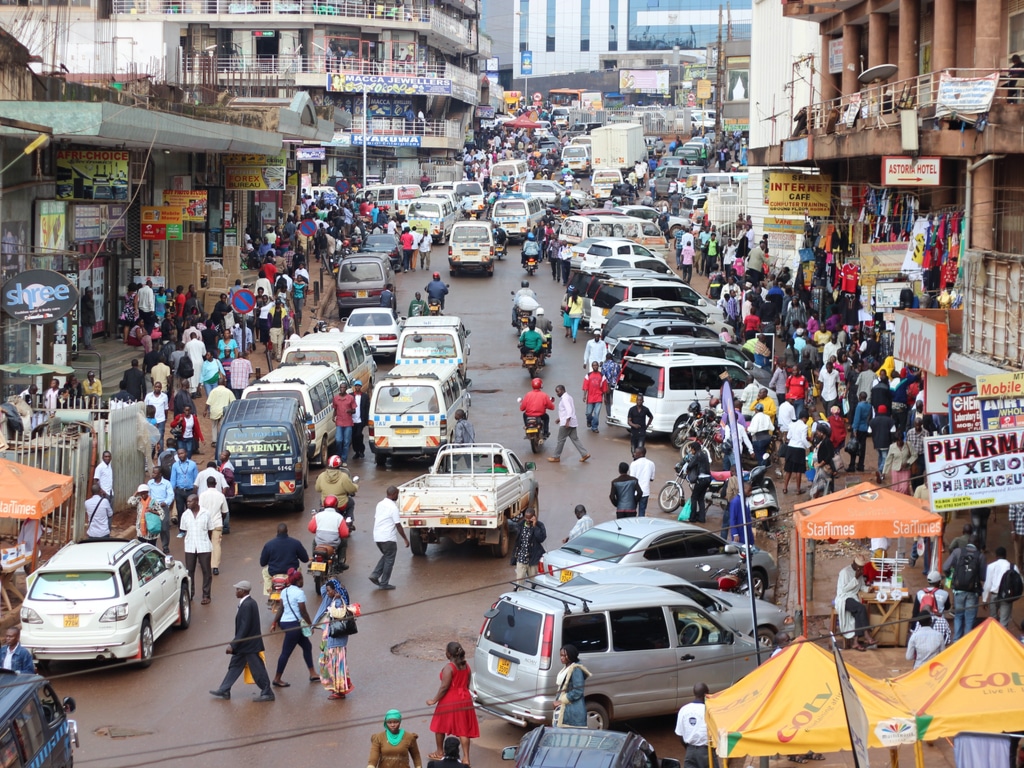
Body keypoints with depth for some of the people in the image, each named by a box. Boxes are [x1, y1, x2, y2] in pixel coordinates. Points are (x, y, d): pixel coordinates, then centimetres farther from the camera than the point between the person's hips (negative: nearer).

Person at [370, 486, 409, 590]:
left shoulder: (380, 504, 8)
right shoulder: (393, 507, -16)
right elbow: (398, 525, -16)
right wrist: (405, 539, -8)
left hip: (377, 537, 8)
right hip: (388, 538, -8)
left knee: (386, 556, 24)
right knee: (389, 560, 5)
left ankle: (375, 575, 10)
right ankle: (384, 583, 8)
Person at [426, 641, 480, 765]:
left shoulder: (449, 668, -19)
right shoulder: (466, 666, 2)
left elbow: (444, 687, -20)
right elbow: (467, 685, 10)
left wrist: (434, 700, -11)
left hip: (449, 702, -6)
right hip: (465, 700, 6)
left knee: (440, 727, 17)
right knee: (463, 730, 7)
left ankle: (440, 753, 31)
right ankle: (466, 758, 3)